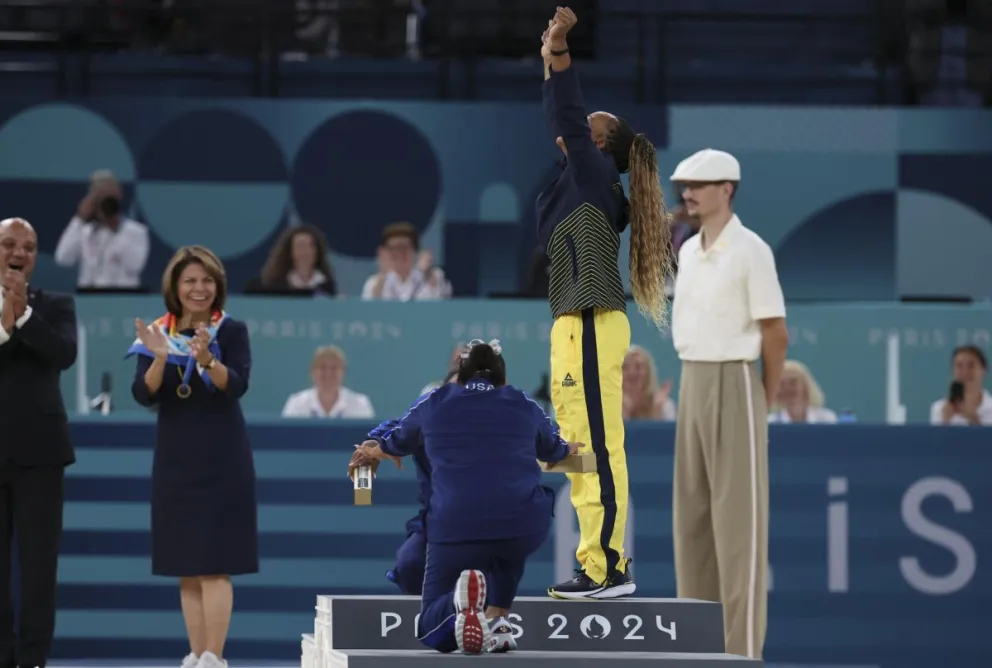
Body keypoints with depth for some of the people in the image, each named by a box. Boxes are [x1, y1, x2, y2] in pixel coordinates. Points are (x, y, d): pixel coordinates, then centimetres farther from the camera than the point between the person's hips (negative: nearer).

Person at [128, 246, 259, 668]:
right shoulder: (157, 333, 4)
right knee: (187, 568, 6)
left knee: (214, 565, -9)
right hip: (174, 459, 4)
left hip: (222, 459, -4)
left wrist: (207, 360, -35)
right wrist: (159, 358, -24)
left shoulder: (231, 331, -3)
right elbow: (144, 395, -5)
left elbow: (238, 385, -16)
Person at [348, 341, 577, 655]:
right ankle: (496, 618, 14)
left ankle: (459, 601, -23)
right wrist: (570, 449, 66)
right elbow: (555, 450, 41)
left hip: (456, 529, -1)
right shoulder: (525, 405, 20)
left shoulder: (433, 404, 19)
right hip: (524, 524, 1)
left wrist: (368, 453, 63)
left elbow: (394, 444, 39)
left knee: (433, 631, 12)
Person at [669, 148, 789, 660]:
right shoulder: (688, 251, 12)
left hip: (735, 386, -8)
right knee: (691, 511, 8)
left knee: (738, 515, -7)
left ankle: (742, 650, -5)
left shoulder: (750, 250, -12)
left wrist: (764, 404, -3)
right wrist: (697, 385, 15)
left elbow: (776, 334, -10)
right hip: (691, 386, 8)